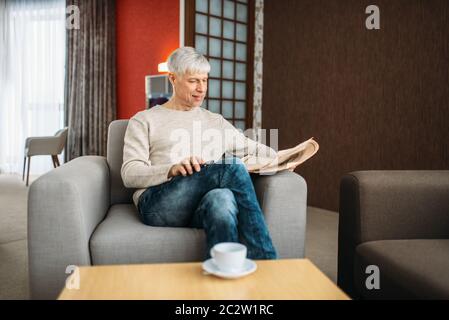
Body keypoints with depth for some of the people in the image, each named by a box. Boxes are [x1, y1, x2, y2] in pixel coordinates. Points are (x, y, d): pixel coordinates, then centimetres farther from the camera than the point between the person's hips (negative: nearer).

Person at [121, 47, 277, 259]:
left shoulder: (215, 121, 28)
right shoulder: (144, 120, 15)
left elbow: (252, 148, 26)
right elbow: (129, 174, 3)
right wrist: (172, 169, -17)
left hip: (205, 205, 3)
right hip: (159, 204, -2)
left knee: (223, 198, -38)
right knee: (232, 166, -28)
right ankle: (266, 262, -28)